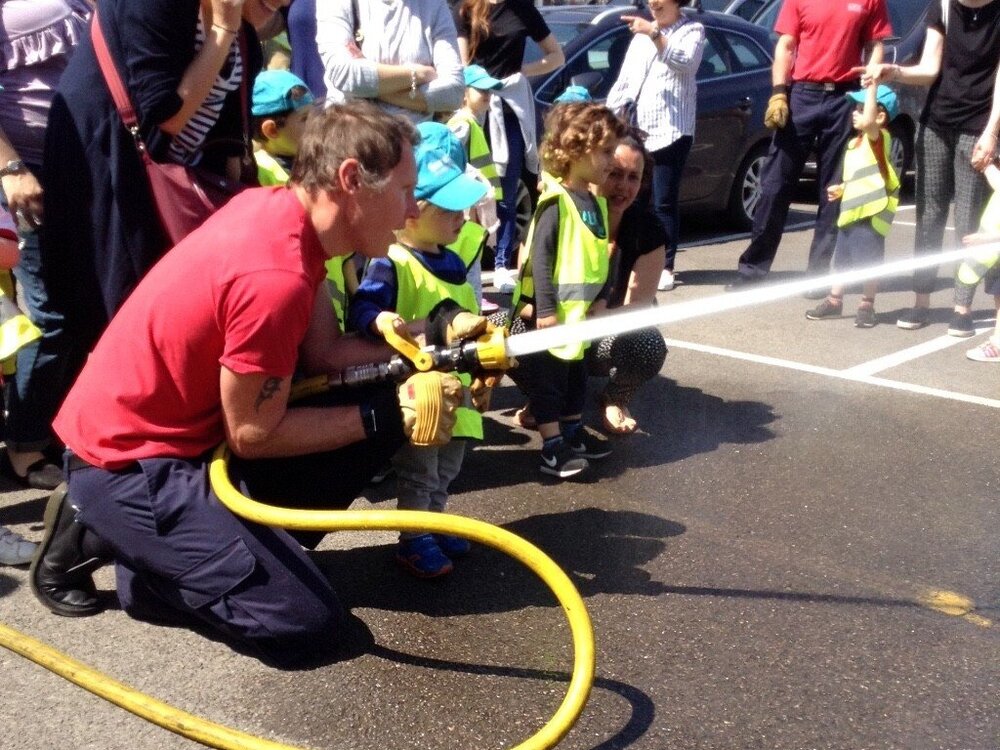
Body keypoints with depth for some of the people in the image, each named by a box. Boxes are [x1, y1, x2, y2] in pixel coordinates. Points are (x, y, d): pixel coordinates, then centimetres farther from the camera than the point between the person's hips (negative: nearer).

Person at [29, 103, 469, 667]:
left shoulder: (282, 208, -3)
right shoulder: (275, 276, -30)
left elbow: (324, 352, 4)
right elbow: (253, 435, -19)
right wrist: (388, 417, -14)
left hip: (191, 425, 9)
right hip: (127, 458, -9)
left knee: (380, 415, 1)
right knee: (303, 623, -12)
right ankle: (103, 535, 3)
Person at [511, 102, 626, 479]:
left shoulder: (597, 200, 8)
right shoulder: (556, 200, -18)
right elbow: (540, 255, -21)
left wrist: (601, 297, 5)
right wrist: (545, 309, -22)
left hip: (581, 310, 9)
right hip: (550, 311, -9)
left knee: (576, 373, 19)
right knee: (548, 376, 2)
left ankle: (573, 432, 33)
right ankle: (552, 447, 8)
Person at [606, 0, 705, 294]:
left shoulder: (692, 30, 5)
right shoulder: (641, 34, 22)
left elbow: (686, 62, -16)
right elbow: (623, 80, 20)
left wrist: (654, 34, -25)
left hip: (670, 130, -5)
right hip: (635, 130, 5)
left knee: (664, 202, -5)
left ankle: (665, 267, 0)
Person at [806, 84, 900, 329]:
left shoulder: (879, 138, -10)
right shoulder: (854, 144, 16)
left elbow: (868, 122, -34)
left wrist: (872, 86, -28)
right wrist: (841, 189, 16)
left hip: (871, 213, -8)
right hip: (850, 212, 8)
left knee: (869, 262, 0)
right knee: (842, 260, 15)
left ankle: (867, 306, 12)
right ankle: (834, 301, 26)